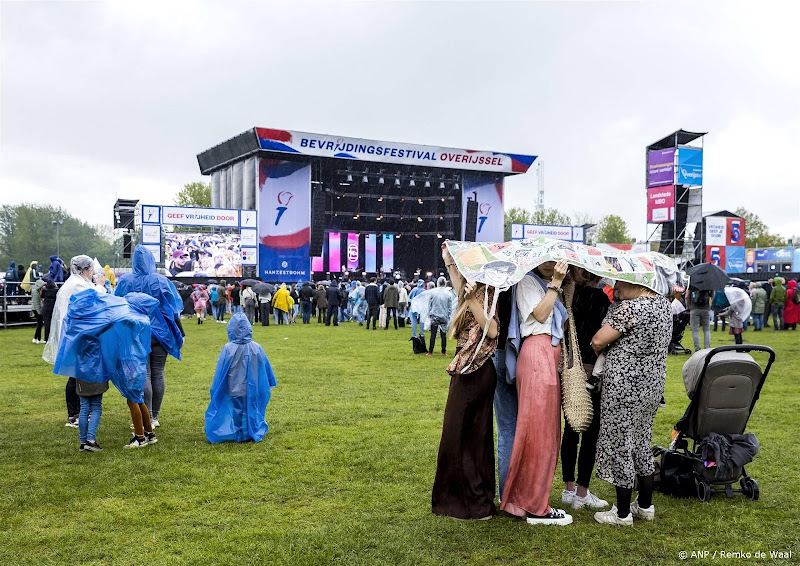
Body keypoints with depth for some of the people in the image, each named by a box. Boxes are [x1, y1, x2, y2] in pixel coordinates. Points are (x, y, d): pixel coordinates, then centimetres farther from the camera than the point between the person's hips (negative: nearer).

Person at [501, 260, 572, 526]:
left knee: (547, 430, 8)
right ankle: (534, 507, -2)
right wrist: (556, 283, -13)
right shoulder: (528, 282, 1)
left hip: (551, 355, 9)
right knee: (538, 430, -7)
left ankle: (522, 499, 15)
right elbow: (540, 314, -14)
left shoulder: (549, 286, 24)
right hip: (536, 353, -9)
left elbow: (562, 321, 16)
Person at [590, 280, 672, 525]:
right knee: (642, 443, 20)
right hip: (653, 384, 9)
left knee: (619, 446, 3)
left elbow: (598, 341, -18)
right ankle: (645, 506, 30)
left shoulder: (630, 308, -21)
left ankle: (622, 513, 13)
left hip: (624, 387, -9)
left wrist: (595, 350, 3)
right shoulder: (663, 303, 6)